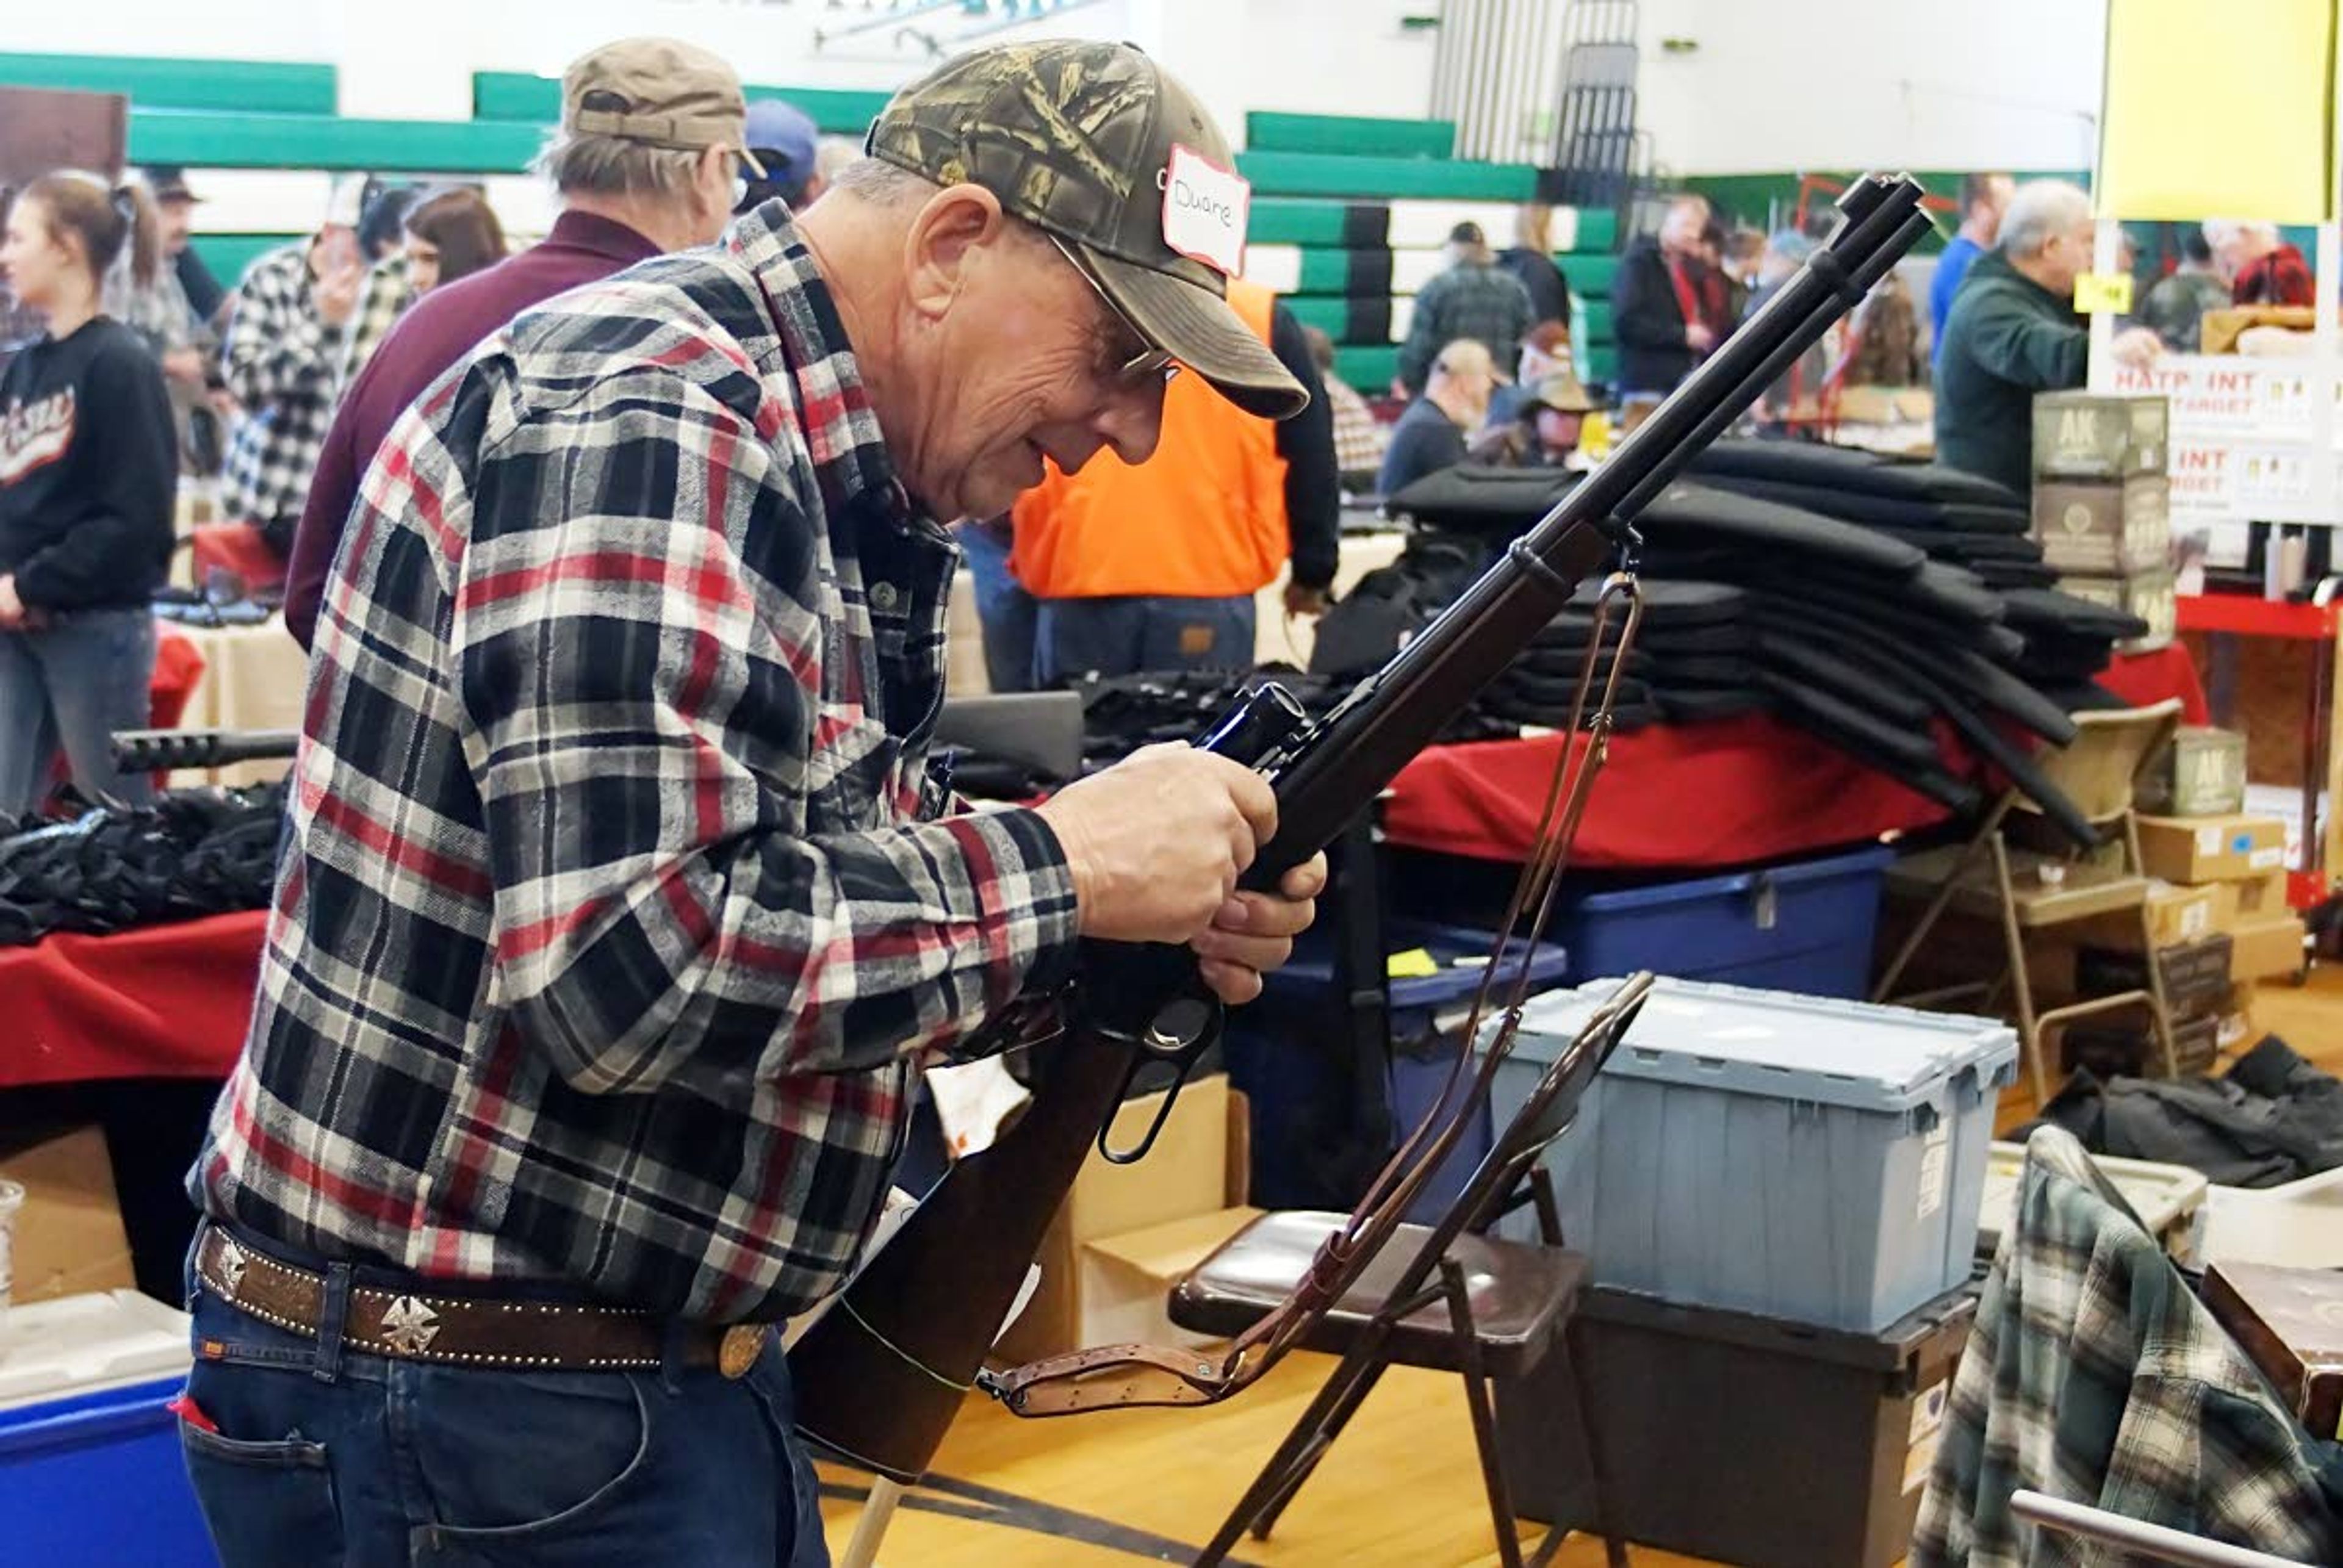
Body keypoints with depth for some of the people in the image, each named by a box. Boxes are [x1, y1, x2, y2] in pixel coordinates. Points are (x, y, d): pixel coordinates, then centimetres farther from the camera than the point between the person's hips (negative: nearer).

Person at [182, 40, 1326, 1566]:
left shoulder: (844, 490, 9)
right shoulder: (640, 413, -20)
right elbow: (627, 966, -30)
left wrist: (1160, 933, -2)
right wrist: (1066, 869, -20)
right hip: (466, 1411, -9)